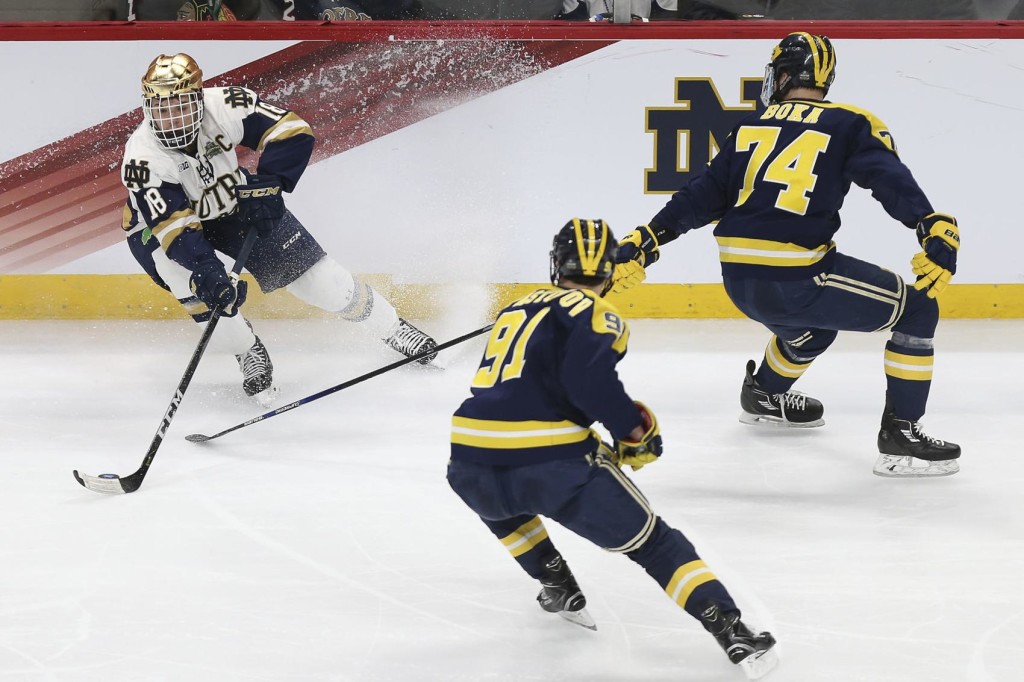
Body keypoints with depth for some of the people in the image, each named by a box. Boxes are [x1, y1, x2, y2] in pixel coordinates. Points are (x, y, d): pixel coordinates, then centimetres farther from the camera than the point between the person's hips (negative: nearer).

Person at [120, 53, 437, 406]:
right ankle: (249, 354, -12)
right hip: (160, 222, -2)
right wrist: (206, 270, -51)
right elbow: (172, 225, -39)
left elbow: (293, 131, -22)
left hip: (234, 203, 2)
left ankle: (393, 328, 20)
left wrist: (269, 183, -31)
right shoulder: (142, 158, -34)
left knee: (319, 278, -2)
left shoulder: (224, 106, -31)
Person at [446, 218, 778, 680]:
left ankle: (557, 586, 34)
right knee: (653, 543, 8)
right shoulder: (594, 313, 6)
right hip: (551, 465, -5)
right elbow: (590, 380, -14)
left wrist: (603, 447, 38)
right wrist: (634, 428, 2)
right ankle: (735, 636, -4)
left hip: (472, 470, 5)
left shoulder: (517, 309, 27)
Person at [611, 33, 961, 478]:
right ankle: (900, 435, -1)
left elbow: (703, 195, 12)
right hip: (797, 278, -6)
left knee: (811, 323, 36)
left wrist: (644, 243, 15)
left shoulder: (752, 125, 15)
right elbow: (892, 181, -15)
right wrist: (937, 229, -26)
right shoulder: (851, 125, 2)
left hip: (739, 281, 7)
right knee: (916, 311, 5)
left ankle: (763, 396, 57)